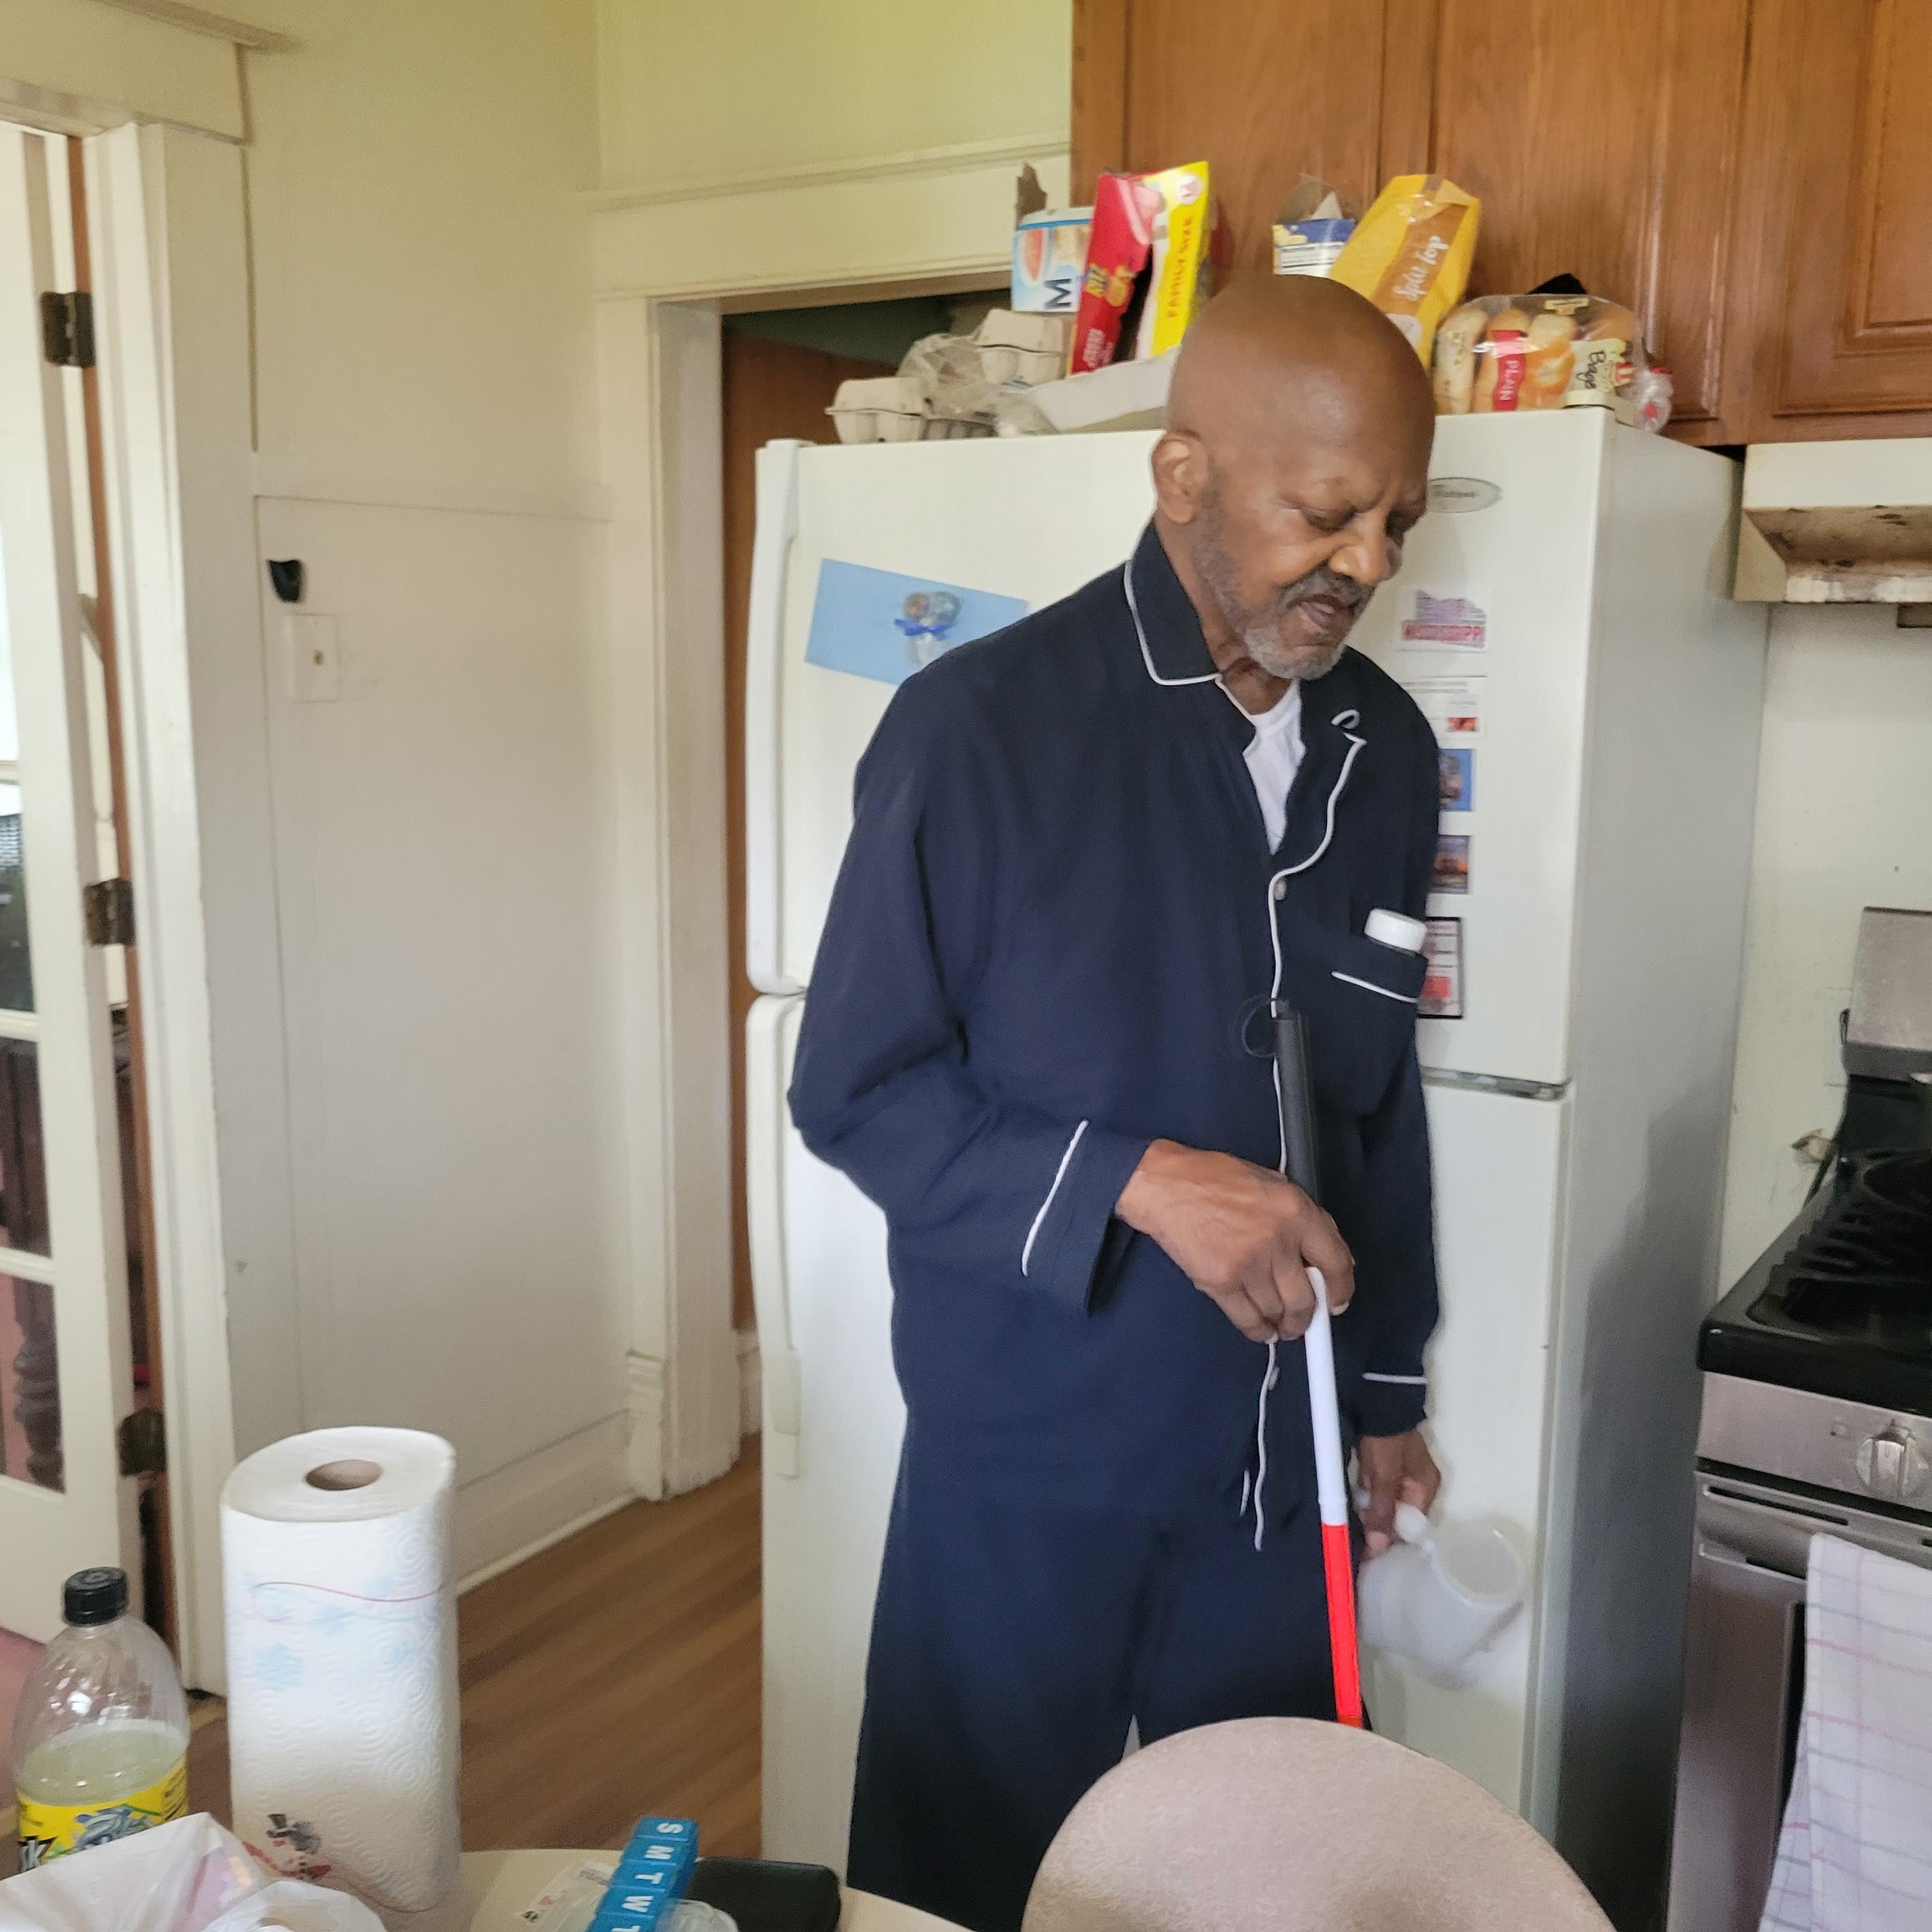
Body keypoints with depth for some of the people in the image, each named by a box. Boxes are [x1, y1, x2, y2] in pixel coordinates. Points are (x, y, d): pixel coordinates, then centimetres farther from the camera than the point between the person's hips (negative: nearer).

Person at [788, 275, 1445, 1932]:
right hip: (1029, 1468, -4)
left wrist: (1389, 1392, 14)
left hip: (1278, 1471, 5)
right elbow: (853, 1091, -13)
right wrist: (1139, 1184, -25)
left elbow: (1383, 1103, 10)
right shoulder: (984, 725, -17)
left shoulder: (1384, 747, 1)